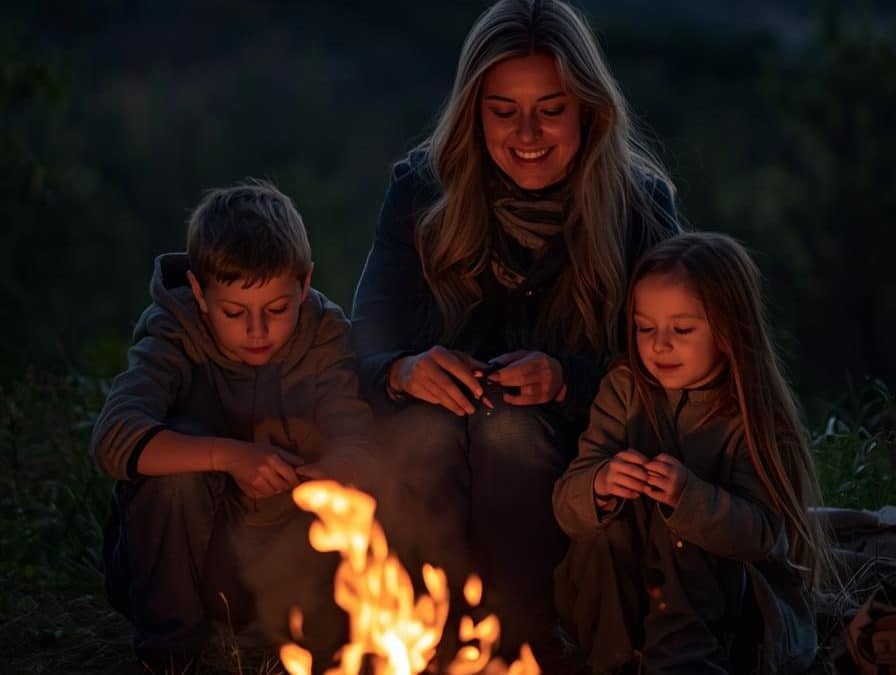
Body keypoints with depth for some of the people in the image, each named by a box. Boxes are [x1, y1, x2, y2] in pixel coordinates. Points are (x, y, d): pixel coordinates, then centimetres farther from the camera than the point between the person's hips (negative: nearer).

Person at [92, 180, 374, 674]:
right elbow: (115, 437, -33)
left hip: (286, 560, 1)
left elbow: (355, 447, -22)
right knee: (184, 443, -29)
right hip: (184, 555, -1)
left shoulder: (326, 336, -10)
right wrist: (228, 455, -43)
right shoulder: (174, 339, -16)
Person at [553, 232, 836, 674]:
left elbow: (762, 533, -20)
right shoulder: (625, 389, -4)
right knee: (606, 517, -23)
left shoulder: (754, 414, -11)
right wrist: (600, 485, -34)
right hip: (621, 594, 4)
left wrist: (689, 496, -37)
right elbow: (568, 508, -10)